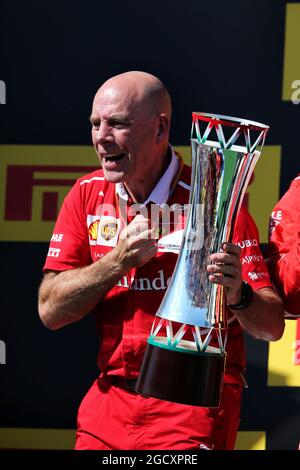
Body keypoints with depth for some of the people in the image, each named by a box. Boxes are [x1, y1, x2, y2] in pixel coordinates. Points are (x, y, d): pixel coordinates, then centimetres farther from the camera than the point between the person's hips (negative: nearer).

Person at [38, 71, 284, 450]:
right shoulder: (88, 194, 2)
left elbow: (271, 326, -11)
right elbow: (51, 311, -4)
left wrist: (237, 296, -32)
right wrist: (121, 258, -15)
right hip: (110, 398, 4)